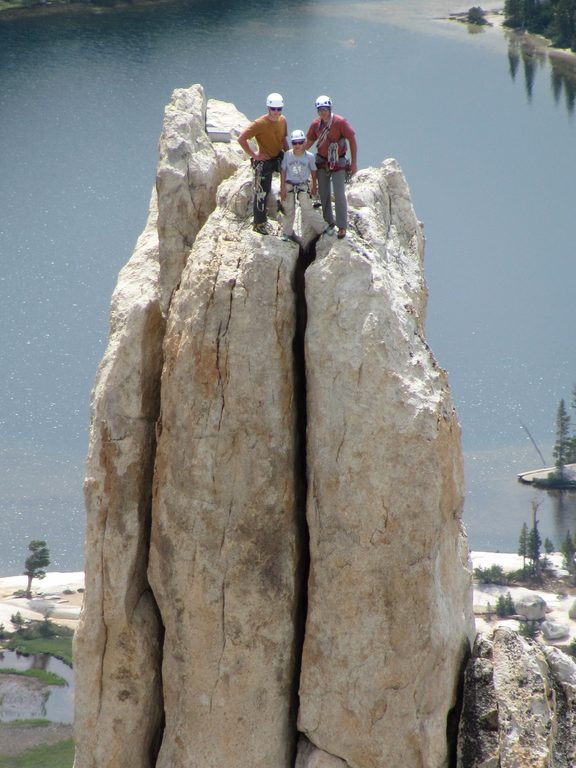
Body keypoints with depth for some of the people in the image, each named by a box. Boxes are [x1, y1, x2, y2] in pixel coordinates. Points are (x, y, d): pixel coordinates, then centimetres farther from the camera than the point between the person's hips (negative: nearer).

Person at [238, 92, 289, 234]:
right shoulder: (260, 124, -22)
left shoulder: (282, 121, -1)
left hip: (279, 157, 6)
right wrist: (253, 155, -20)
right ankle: (259, 224, 13)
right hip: (264, 161, -6)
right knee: (262, 192, 1)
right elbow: (241, 139, -24)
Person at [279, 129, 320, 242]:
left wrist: (314, 186, 10)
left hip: (303, 185, 0)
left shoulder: (309, 156, -13)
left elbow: (313, 171, 2)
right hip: (289, 184, 0)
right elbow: (283, 171, -4)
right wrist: (282, 187, -6)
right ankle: (287, 232, 20)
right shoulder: (287, 155, -12)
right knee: (288, 210, 7)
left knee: (307, 209, -6)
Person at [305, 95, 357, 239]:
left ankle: (342, 226, 3)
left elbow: (352, 140, -14)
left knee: (339, 195, -6)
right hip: (322, 161, 5)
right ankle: (330, 222, 23)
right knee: (324, 194, 9)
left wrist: (353, 162, -14)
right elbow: (309, 141, 12)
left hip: (338, 163, -5)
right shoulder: (316, 124, -2)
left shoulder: (340, 122, -18)